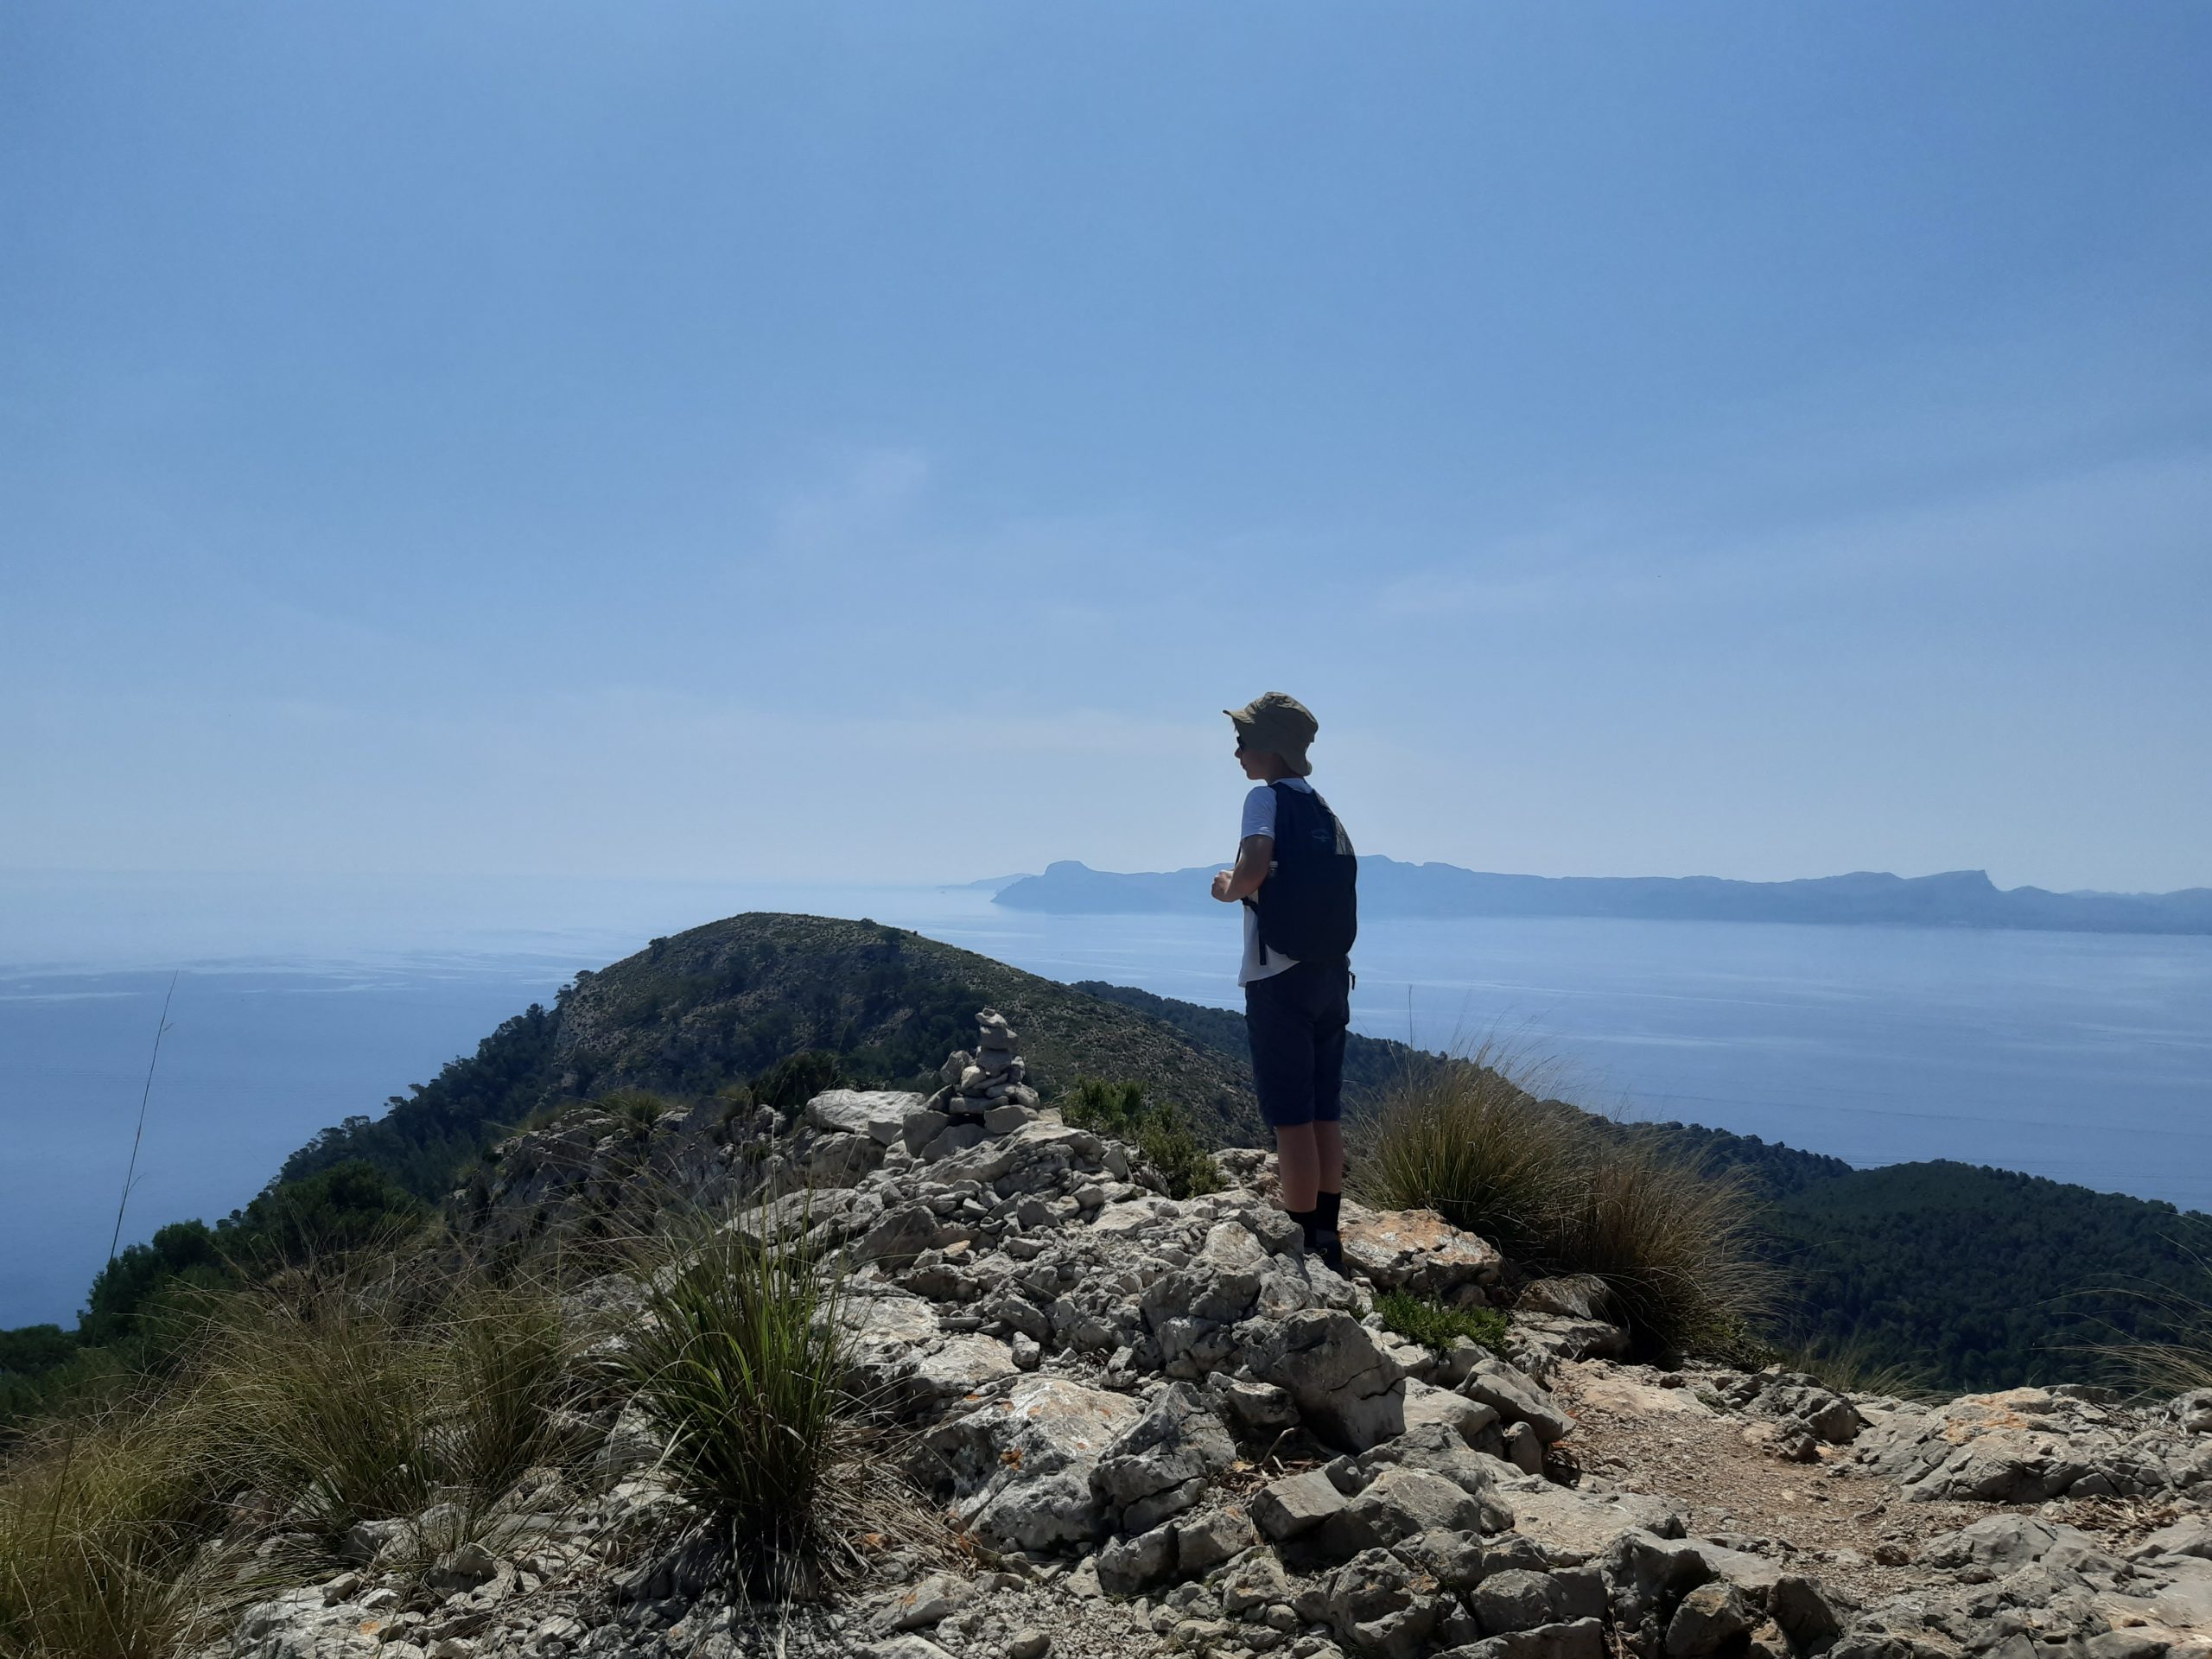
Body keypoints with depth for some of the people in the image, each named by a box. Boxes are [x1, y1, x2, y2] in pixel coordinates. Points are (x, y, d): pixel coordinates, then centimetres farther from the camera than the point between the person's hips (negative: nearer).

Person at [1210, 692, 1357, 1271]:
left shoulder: (1267, 797, -8)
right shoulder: (1324, 810, 15)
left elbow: (1255, 866, -25)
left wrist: (1230, 888, -5)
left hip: (1281, 975, -8)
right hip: (1331, 973, 8)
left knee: (1290, 1116, -4)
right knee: (1325, 1113, 11)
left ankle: (1303, 1245, -1)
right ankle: (1327, 1240, 17)